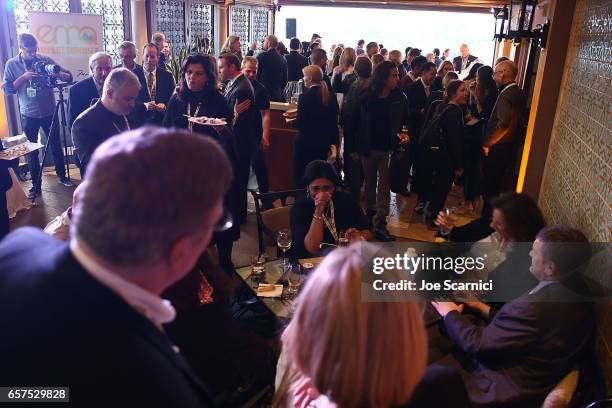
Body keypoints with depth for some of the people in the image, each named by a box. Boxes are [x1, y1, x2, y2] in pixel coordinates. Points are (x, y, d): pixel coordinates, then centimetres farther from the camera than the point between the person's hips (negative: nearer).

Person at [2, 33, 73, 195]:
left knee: (56, 146, 10)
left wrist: (59, 74, -26)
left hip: (49, 112, 0)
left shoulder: (45, 60, -2)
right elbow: (6, 89, -4)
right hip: (28, 115, 0)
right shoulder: (11, 64, -1)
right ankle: (35, 184, 14)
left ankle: (62, 176, 27)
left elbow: (69, 77, -4)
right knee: (31, 151, 4)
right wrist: (24, 77, -17)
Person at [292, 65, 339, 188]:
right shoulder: (331, 97, 2)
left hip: (305, 142, -5)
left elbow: (300, 123, -14)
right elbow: (334, 122, 6)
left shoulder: (305, 97, -14)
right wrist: (334, 143, 14)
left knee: (301, 175, 5)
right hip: (324, 142, 6)